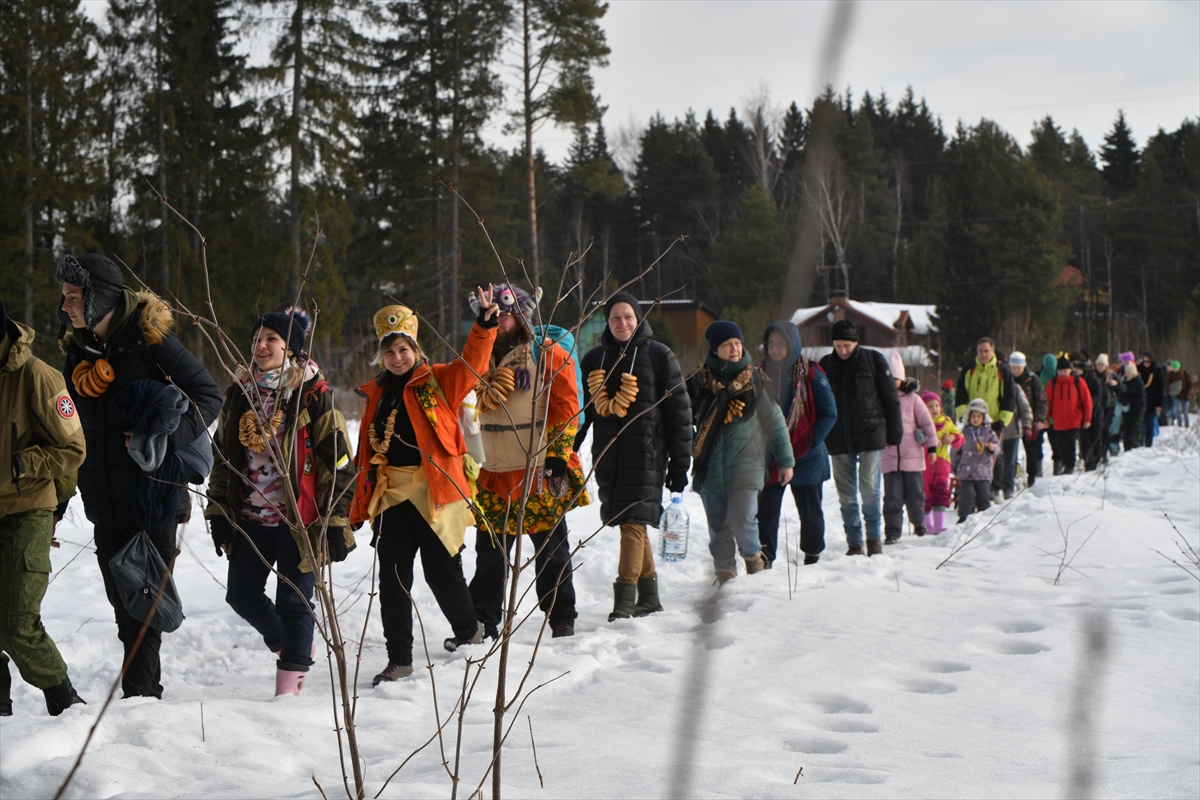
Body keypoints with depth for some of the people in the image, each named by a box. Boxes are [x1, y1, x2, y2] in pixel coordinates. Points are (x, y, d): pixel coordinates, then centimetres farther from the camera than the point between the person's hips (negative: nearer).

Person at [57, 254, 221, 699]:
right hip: (105, 506, 7)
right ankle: (146, 687, 19)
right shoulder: (78, 353, 12)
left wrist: (165, 439, -22)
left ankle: (139, 692, -5)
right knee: (122, 601, 10)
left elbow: (208, 396, -9)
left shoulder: (149, 341, -9)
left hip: (150, 498, -7)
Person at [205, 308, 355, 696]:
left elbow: (337, 460, -7)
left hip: (298, 518, -5)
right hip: (250, 516, 5)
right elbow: (221, 456, 16)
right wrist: (218, 511, 11)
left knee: (293, 600, -2)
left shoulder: (313, 395, -7)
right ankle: (287, 643, 34)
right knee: (241, 594, 7)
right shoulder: (239, 394, 9)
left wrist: (335, 520, -11)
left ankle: (289, 685, 8)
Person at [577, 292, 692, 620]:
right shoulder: (595, 359, 12)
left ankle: (624, 600, -14)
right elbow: (579, 409, 16)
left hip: (645, 454, -4)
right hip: (607, 455, 5)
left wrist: (679, 464, -4)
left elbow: (678, 411, 0)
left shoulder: (658, 356, 0)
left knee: (633, 522, -13)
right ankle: (649, 598, 20)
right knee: (632, 525, 9)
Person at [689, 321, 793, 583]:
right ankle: (725, 578, 18)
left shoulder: (754, 380, 2)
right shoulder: (700, 381, 4)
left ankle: (753, 558, 16)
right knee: (718, 527, 5)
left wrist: (785, 460, 4)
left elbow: (775, 422, 6)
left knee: (742, 521, -12)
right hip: (710, 467, 2)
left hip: (746, 465, -2)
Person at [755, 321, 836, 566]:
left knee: (810, 511, 8)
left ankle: (812, 557, 22)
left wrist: (809, 442, -15)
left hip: (806, 457, -3)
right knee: (766, 509, -3)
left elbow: (829, 413, -6)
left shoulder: (811, 374, -6)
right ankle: (764, 560, 0)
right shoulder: (761, 374, 7)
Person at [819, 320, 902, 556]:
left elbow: (890, 397, 3)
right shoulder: (826, 365, 6)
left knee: (870, 488, -6)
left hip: (870, 435, -3)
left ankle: (874, 536, 8)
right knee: (846, 494, 4)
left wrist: (894, 434, 1)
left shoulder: (873, 360, -1)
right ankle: (854, 542, 11)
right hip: (838, 440, 3)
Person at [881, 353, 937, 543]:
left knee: (915, 494, 9)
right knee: (892, 497, -3)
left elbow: (927, 422, 3)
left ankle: (919, 524, 29)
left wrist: (932, 446, 0)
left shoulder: (913, 398, 1)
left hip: (912, 455, 0)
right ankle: (892, 531, 1)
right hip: (889, 458, 0)